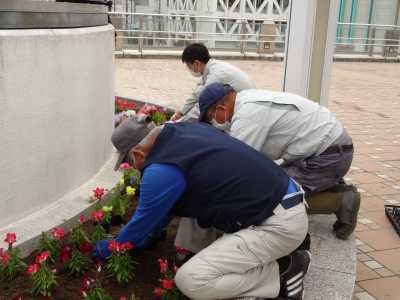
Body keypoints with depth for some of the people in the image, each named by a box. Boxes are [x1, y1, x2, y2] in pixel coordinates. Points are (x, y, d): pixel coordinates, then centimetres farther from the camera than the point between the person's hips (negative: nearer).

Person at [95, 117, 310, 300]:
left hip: (280, 224, -9)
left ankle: (283, 270, -1)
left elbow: (143, 223, 0)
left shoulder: (163, 169, -17)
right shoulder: (185, 128, 8)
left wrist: (108, 249, 18)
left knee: (190, 281, -13)